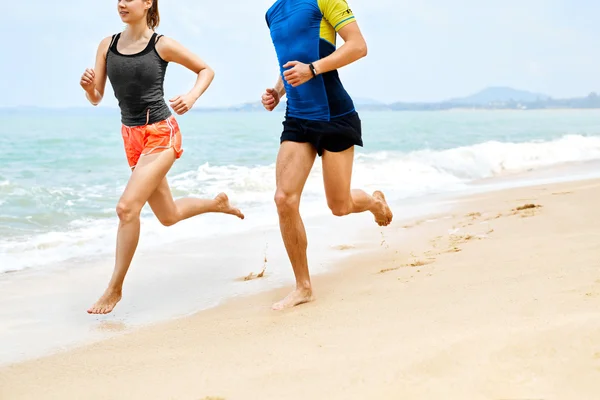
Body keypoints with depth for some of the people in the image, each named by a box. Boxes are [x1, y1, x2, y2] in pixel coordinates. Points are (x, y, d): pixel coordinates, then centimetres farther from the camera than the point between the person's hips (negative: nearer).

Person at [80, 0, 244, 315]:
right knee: (169, 216, 17)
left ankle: (115, 289, -6)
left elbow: (206, 70, 4)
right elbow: (96, 99, 5)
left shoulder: (162, 45, -8)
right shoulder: (107, 46, 3)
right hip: (131, 137, 6)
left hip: (161, 134, -6)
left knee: (127, 207, -19)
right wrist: (88, 86, -18)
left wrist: (192, 96, -14)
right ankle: (217, 203, 47)